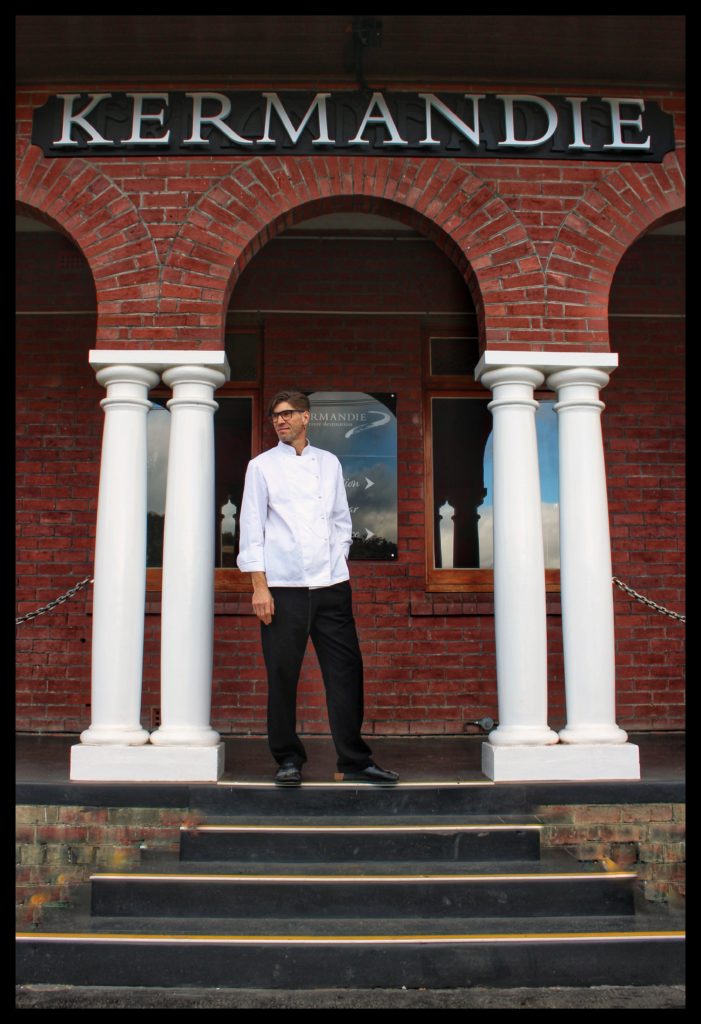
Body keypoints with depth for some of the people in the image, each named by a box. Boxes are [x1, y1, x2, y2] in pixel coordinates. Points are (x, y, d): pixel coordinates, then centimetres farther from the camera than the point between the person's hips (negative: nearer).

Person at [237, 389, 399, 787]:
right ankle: (289, 760, 16)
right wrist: (260, 586, -7)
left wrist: (338, 563, 6)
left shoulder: (329, 463, 13)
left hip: (331, 584, 3)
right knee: (282, 675, 1)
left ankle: (354, 762, 11)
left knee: (346, 671, 2)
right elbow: (252, 528, 0)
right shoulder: (262, 466, 5)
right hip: (283, 587, -2)